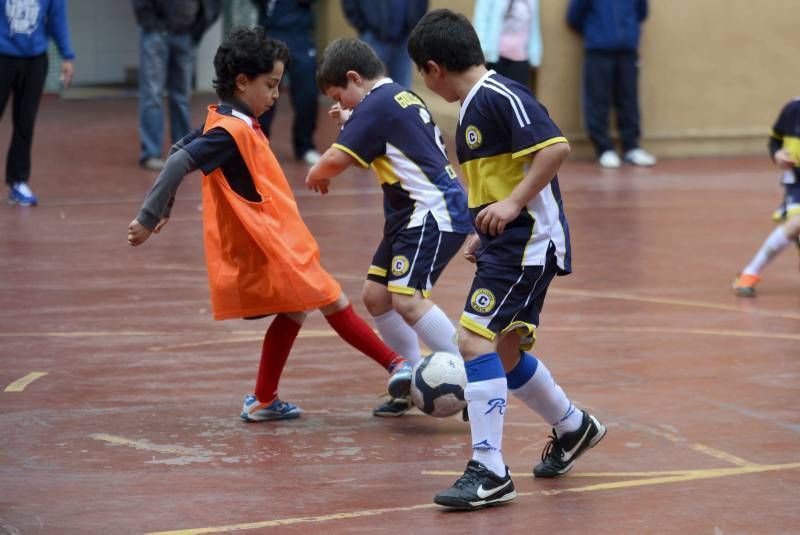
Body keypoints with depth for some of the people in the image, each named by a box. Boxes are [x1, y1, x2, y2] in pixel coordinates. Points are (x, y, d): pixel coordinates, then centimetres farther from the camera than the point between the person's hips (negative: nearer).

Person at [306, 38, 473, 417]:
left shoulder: (376, 105, -13)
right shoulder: (403, 97, 16)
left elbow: (338, 158, -20)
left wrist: (315, 175, 0)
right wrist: (351, 118, 26)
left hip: (434, 214, -11)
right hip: (411, 217, 11)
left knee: (407, 299, -21)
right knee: (375, 294, 10)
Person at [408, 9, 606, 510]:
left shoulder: (501, 96, -15)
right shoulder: (474, 106, 15)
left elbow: (556, 147, -24)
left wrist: (513, 205, -25)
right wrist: (486, 233, 23)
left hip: (527, 242, -11)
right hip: (506, 245, 11)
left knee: (475, 339, -18)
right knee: (505, 353, 18)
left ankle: (490, 471, -16)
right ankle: (573, 427, 42)